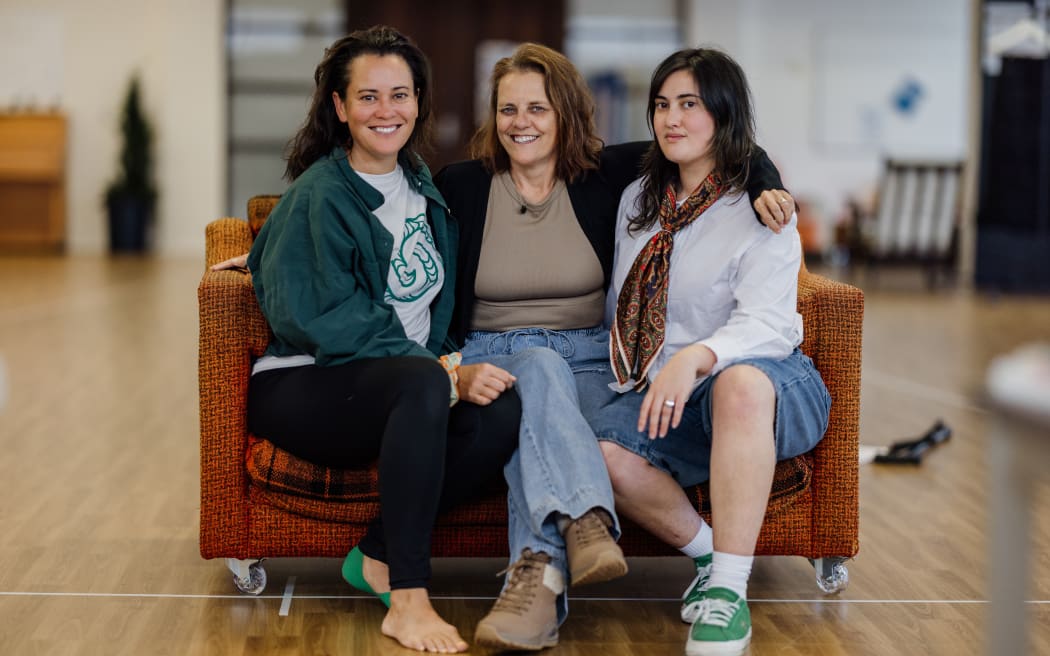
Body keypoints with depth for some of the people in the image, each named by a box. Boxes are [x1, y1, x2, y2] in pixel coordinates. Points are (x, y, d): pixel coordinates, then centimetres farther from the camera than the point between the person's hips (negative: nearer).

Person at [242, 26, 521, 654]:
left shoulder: (422, 187, 13)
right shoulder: (319, 197, -10)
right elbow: (332, 324, -18)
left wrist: (452, 365, 4)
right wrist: (447, 375, -21)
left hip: (397, 389, 6)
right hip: (301, 388, -6)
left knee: (503, 407, -25)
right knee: (422, 384, -38)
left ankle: (380, 557, -14)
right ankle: (408, 600, -34)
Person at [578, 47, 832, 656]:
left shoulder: (760, 212, -3)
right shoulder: (638, 200, 17)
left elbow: (766, 322, -18)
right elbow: (618, 309, 25)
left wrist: (695, 358, -37)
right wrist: (618, 372, 7)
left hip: (764, 391, -4)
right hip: (663, 398, 4)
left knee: (738, 380, -42)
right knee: (601, 445, -30)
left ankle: (729, 589, -35)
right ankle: (709, 557, -7)